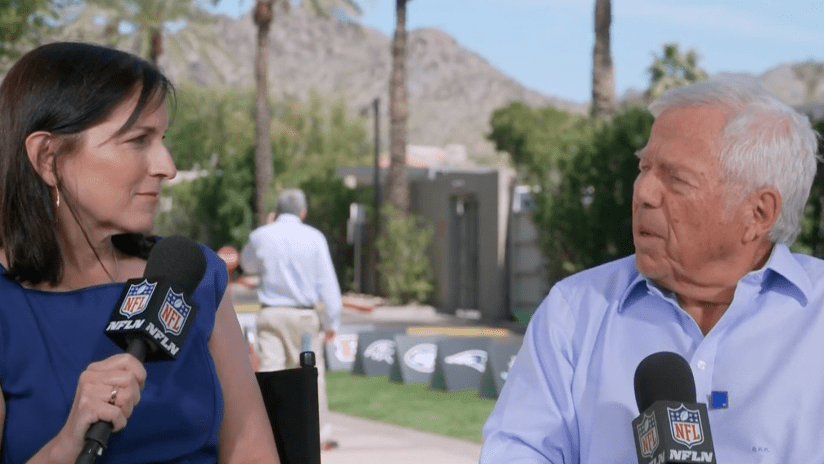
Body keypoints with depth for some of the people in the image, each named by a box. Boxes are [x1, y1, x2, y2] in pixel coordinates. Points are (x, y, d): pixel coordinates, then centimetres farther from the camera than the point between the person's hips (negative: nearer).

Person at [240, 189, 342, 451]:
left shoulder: (260, 236, 2)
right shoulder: (314, 238, -2)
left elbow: (248, 266, 22)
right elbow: (327, 281, -2)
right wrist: (332, 321, 3)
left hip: (270, 314, 1)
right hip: (304, 315, 0)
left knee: (270, 371, -3)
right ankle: (321, 434, 16)